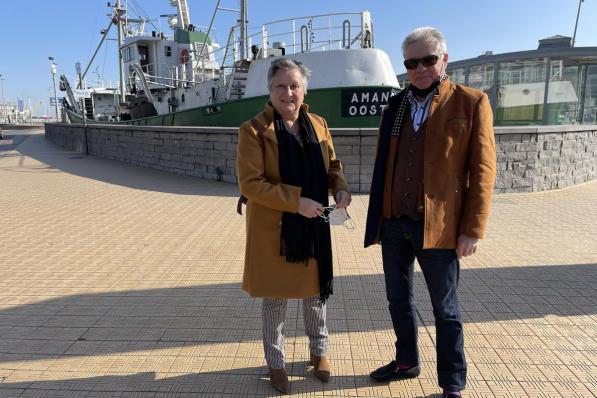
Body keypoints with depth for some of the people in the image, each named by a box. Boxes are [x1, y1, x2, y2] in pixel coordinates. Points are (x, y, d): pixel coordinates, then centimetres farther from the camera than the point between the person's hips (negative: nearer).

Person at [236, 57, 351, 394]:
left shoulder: (319, 125, 5)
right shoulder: (254, 130, -11)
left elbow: (332, 165, 12)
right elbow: (250, 183, -16)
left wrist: (341, 187, -10)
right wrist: (296, 202, -24)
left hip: (314, 227, 4)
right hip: (273, 229, -4)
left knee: (317, 289, 17)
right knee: (276, 295, 11)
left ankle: (319, 350, 42)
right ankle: (276, 362, 33)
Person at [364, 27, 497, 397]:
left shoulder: (471, 102, -4)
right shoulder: (394, 106, 8)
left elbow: (483, 170, -6)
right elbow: (383, 166, 11)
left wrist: (473, 229, -10)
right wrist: (378, 217, 9)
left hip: (437, 227, -4)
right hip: (393, 224, 5)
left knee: (446, 310, 10)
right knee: (399, 300, 18)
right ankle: (407, 362, 39)